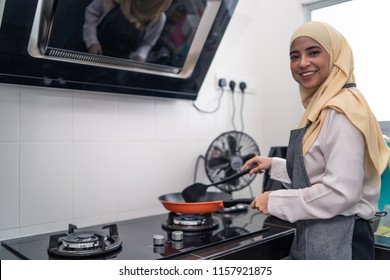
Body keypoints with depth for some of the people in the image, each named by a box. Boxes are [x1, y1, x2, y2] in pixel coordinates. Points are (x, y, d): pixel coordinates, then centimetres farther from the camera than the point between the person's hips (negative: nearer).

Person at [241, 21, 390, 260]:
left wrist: (275, 201, -17)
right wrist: (274, 165, 13)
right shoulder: (321, 108, 10)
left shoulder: (342, 108, -20)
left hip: (337, 242, -9)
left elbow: (342, 192, -26)